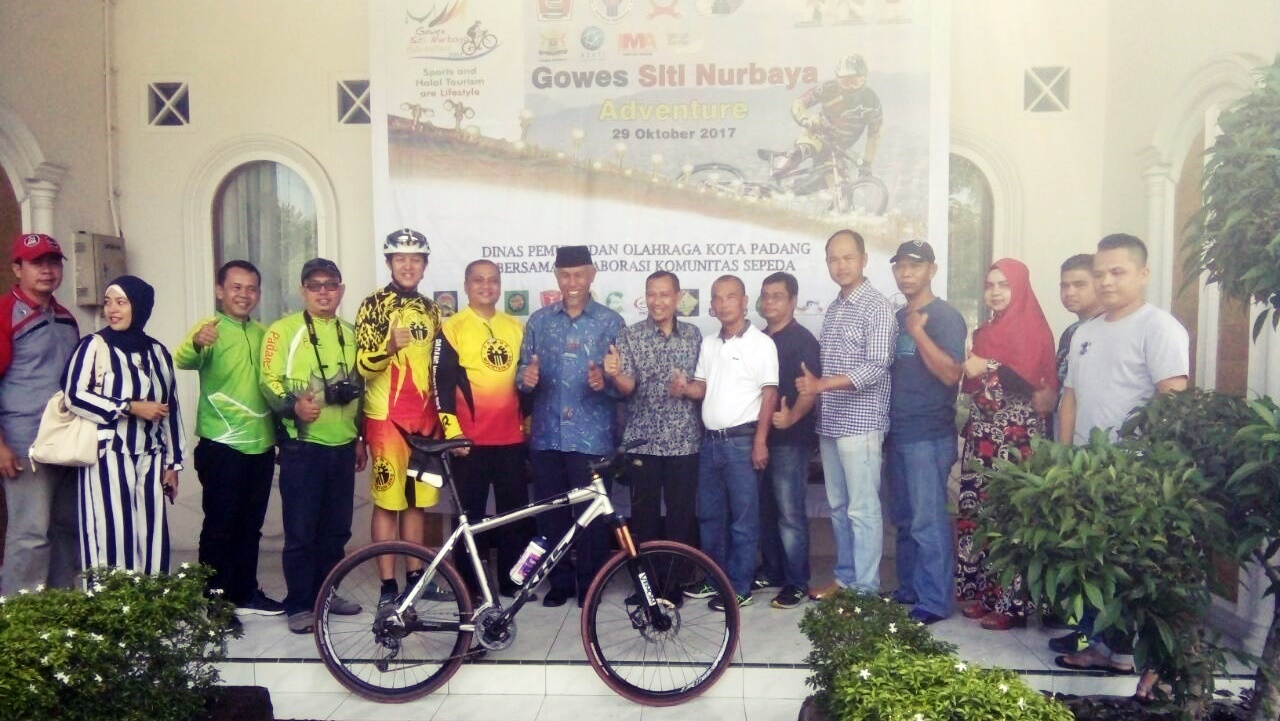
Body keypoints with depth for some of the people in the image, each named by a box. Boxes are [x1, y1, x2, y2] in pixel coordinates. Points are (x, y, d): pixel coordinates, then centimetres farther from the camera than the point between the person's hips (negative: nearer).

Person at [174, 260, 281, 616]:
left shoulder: (263, 333, 11)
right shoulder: (210, 329, -8)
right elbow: (182, 360, -29)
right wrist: (195, 342, -51)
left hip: (261, 444, 6)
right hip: (222, 446, -6)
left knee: (250, 525, 15)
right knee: (220, 525, 2)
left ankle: (246, 593, 26)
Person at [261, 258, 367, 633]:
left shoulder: (351, 334, 14)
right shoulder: (284, 331, -3)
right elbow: (269, 383, -9)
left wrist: (361, 437, 20)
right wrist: (293, 406, -29)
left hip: (343, 446, 5)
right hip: (302, 446, -5)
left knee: (337, 528, 11)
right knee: (301, 531, 0)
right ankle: (299, 605, 11)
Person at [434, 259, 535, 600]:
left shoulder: (515, 327, 12)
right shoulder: (452, 328, -1)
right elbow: (443, 381, -6)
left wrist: (528, 420, 20)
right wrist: (451, 429, -12)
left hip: (512, 438, 4)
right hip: (470, 439, -4)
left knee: (516, 513, 8)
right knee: (470, 514, 4)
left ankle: (512, 581, 19)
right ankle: (469, 585, 15)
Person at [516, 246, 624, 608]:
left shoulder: (611, 322, 1)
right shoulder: (539, 320, 9)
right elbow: (524, 370, 9)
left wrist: (605, 382, -22)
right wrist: (526, 378, -13)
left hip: (592, 437, -2)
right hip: (547, 435, 3)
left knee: (592, 513, 4)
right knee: (550, 512, 9)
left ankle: (590, 583, 19)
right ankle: (559, 581, 24)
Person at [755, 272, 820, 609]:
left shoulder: (802, 339, -6)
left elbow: (810, 388, -16)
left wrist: (792, 416, -32)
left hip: (789, 439, -7)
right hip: (760, 436, 7)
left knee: (790, 512, -3)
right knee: (765, 509, 13)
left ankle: (797, 582, 6)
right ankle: (771, 571, 26)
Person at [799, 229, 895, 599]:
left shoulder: (877, 307, -9)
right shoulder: (833, 309, 15)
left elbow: (876, 368, -18)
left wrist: (822, 384, -21)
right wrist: (812, 385, 4)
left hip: (860, 423, -8)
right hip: (829, 423, 8)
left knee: (863, 510, -2)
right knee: (838, 507, 14)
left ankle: (865, 590, 7)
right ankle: (845, 577, 26)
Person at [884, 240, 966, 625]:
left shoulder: (946, 317, -7)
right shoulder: (897, 318, 14)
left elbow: (950, 373, -18)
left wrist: (918, 332, -19)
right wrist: (887, 427, 13)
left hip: (929, 436, -7)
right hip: (897, 433, 7)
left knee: (928, 521, -4)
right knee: (903, 519, 13)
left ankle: (934, 602, 4)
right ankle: (909, 590, 24)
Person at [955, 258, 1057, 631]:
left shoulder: (1033, 329, -6)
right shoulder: (985, 331, 16)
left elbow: (1041, 391, -17)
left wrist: (990, 369, -22)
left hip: (1016, 440, -7)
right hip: (982, 437, 7)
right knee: (979, 513, 8)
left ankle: (1011, 604, 3)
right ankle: (983, 593, 18)